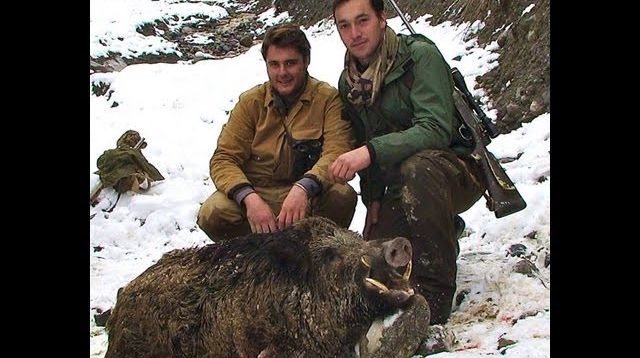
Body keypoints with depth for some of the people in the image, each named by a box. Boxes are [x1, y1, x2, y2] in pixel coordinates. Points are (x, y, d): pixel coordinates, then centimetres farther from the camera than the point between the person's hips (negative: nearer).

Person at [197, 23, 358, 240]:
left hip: (309, 197, -1)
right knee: (212, 214, -27)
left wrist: (303, 188, -38)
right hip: (256, 192, 2)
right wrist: (249, 198, -25)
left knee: (343, 196, -32)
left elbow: (338, 152, -18)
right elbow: (224, 159, -4)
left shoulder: (328, 99, -4)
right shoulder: (251, 102, 2)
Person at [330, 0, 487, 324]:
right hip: (399, 182, 6)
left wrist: (371, 151, -38)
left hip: (455, 167, -6)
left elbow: (437, 129, -27)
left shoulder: (420, 54, -15)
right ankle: (444, 230, 19)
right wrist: (373, 199, 2)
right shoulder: (348, 82, 6)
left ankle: (433, 290, -32)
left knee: (417, 168, -39)